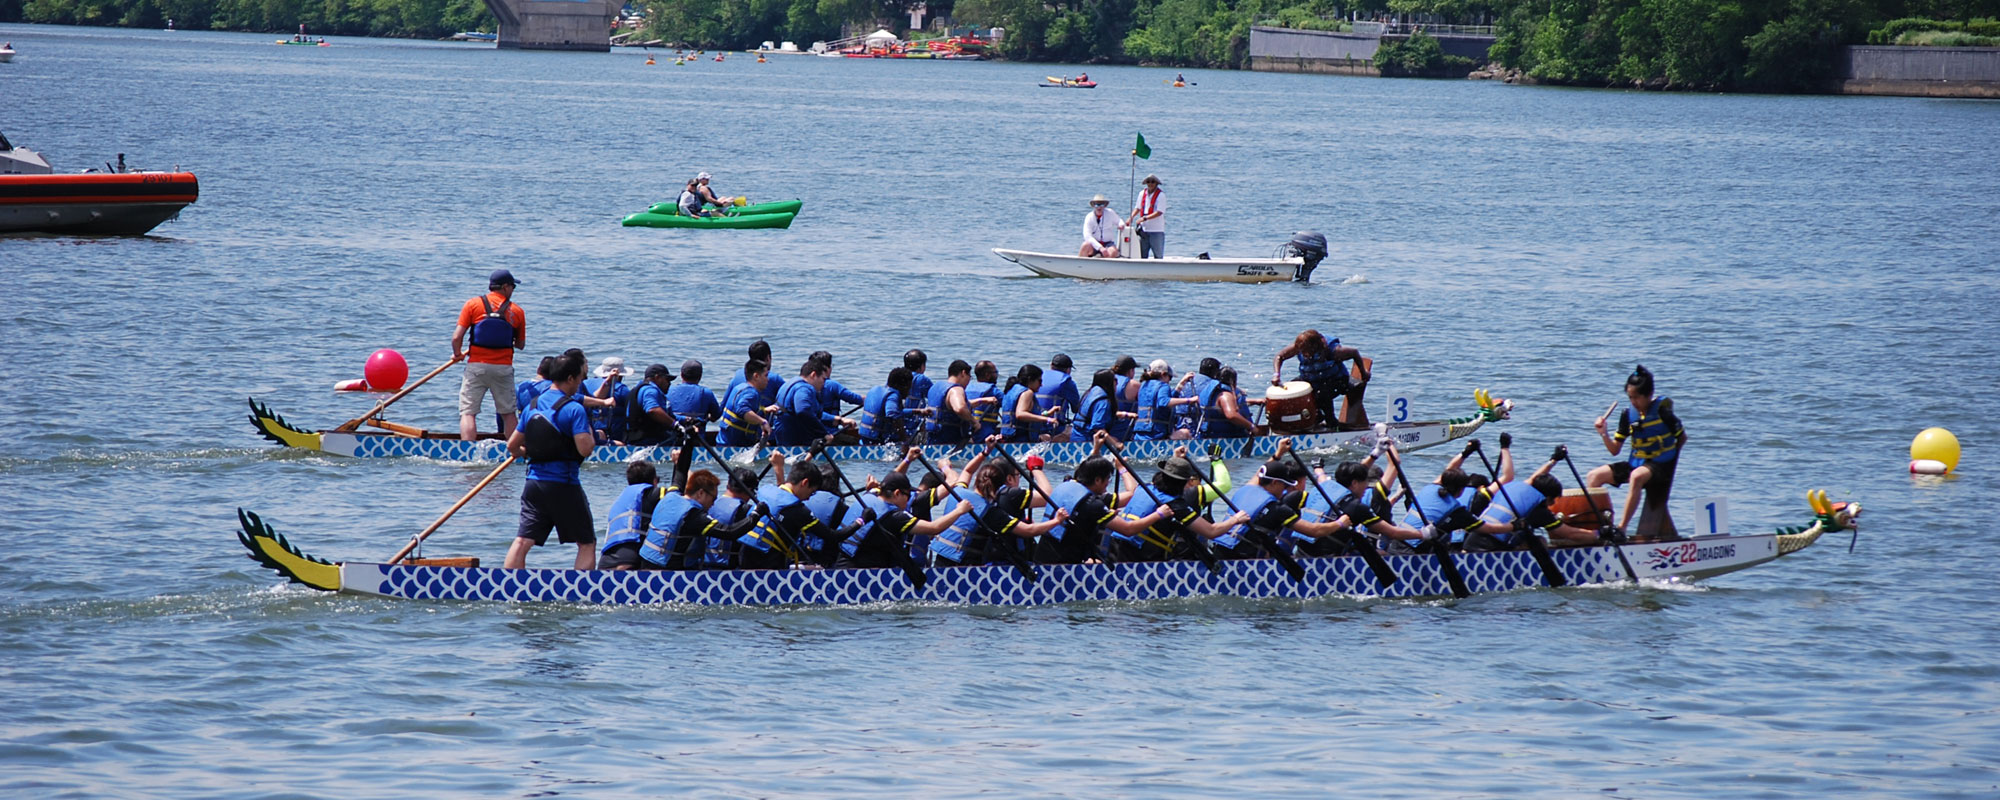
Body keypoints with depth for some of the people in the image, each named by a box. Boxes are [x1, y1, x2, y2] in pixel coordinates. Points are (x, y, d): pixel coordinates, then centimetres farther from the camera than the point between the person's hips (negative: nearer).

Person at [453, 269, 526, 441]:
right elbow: (521, 344, 14)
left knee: (468, 412, -2)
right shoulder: (517, 311, 5)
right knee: (508, 414, 13)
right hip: (504, 368, 2)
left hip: (477, 366, -2)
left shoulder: (473, 304, 0)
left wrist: (458, 354, 14)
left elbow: (457, 337, -5)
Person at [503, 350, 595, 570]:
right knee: (586, 543, 6)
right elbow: (585, 449, -18)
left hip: (534, 483, 6)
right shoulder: (574, 409, -11)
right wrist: (592, 435, 3)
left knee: (522, 541, 2)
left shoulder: (533, 406, 10)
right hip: (563, 485, -6)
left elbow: (512, 446, 15)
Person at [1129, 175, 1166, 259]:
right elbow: (1138, 208, 19)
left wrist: (1144, 218, -22)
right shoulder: (1142, 193, 8)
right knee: (1142, 255, 5)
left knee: (1158, 256, 0)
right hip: (1144, 229, 5)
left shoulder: (1160, 195, -8)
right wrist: (1131, 217, 1)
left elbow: (1159, 212, -16)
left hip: (1156, 230, -5)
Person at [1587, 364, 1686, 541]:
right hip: (1636, 463, 6)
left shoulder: (1662, 412, -12)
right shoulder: (1628, 415, 2)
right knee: (1595, 476, -10)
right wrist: (1604, 434, -12)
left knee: (1637, 476, -39)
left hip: (1660, 465, -6)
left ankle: (1621, 527, -38)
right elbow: (1614, 450, 4)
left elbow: (1682, 437, 1)